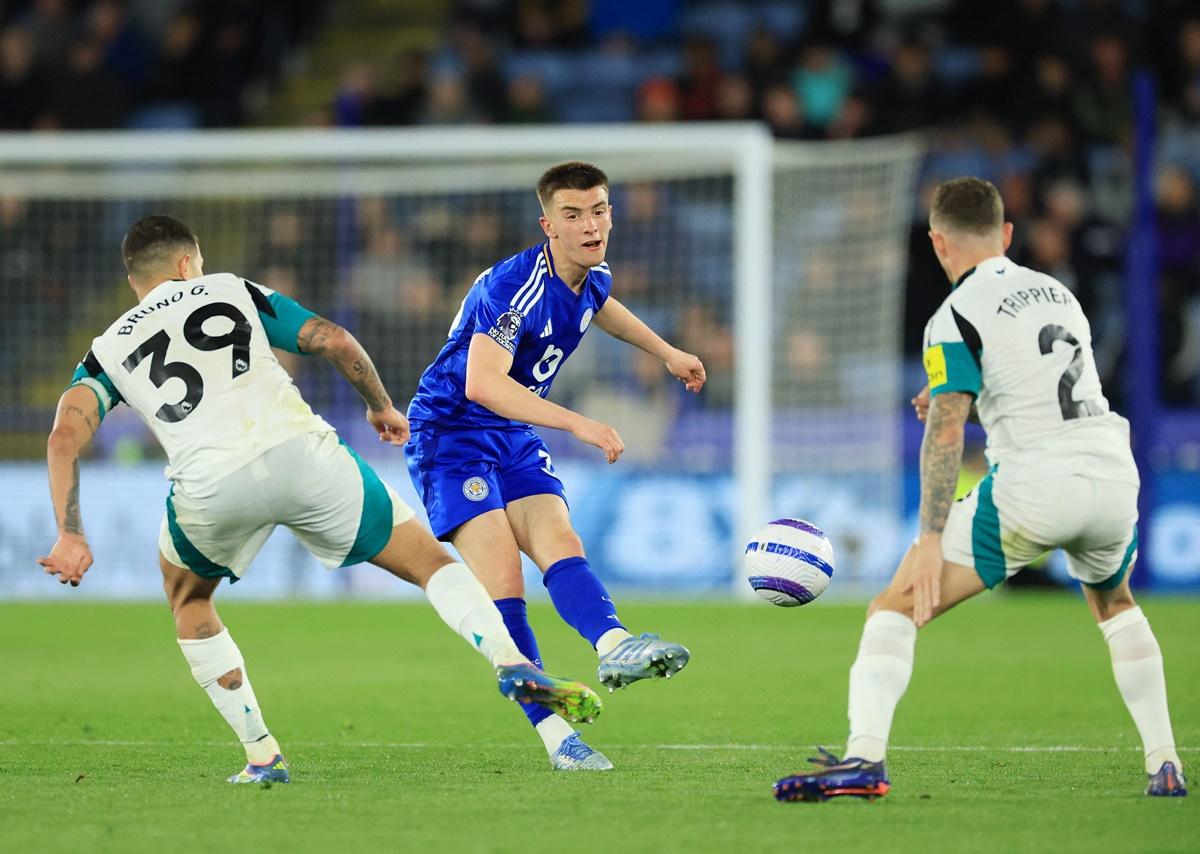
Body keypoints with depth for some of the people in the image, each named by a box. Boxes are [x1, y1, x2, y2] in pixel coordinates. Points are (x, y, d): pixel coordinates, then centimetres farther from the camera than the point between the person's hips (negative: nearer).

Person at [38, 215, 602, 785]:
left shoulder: (108, 349, 24)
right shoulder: (231, 290, 24)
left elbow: (65, 436, 6)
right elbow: (335, 342, 15)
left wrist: (70, 535, 1)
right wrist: (380, 406, 30)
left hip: (210, 488, 0)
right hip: (298, 451, 0)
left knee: (187, 599, 31)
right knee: (430, 562, 13)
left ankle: (261, 756, 22)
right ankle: (513, 665, -13)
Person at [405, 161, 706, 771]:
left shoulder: (592, 278, 2)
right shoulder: (516, 286, -26)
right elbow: (482, 383, -39)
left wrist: (666, 352, 37)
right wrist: (577, 423, -44)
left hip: (513, 439, 8)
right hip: (448, 435, -8)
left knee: (559, 544, -18)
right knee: (501, 578, -19)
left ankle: (613, 645, -44)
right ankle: (555, 733, -25)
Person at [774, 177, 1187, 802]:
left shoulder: (956, 317, -1)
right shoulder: (1057, 293, 20)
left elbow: (945, 433, -12)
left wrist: (931, 539, -16)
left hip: (1034, 487, -6)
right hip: (1112, 473, 6)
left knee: (895, 607, 0)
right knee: (1114, 604, 35)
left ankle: (864, 758, -18)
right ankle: (1164, 764, 26)